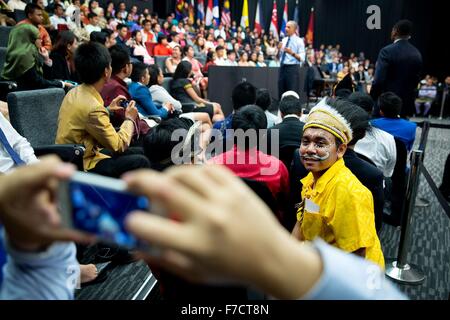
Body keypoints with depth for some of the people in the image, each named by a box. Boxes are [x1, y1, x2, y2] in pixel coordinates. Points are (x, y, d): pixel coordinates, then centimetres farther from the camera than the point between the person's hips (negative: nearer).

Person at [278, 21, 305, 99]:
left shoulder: (299, 41, -4)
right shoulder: (284, 40, 13)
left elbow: (302, 58, -12)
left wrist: (292, 53, -25)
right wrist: (278, 49, -3)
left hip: (293, 68, -6)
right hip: (282, 67, 6)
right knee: (281, 92, 9)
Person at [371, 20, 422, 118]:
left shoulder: (387, 51, -13)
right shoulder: (417, 54, 8)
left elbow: (378, 80, -17)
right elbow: (416, 80, 13)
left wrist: (372, 98, -5)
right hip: (407, 103, 6)